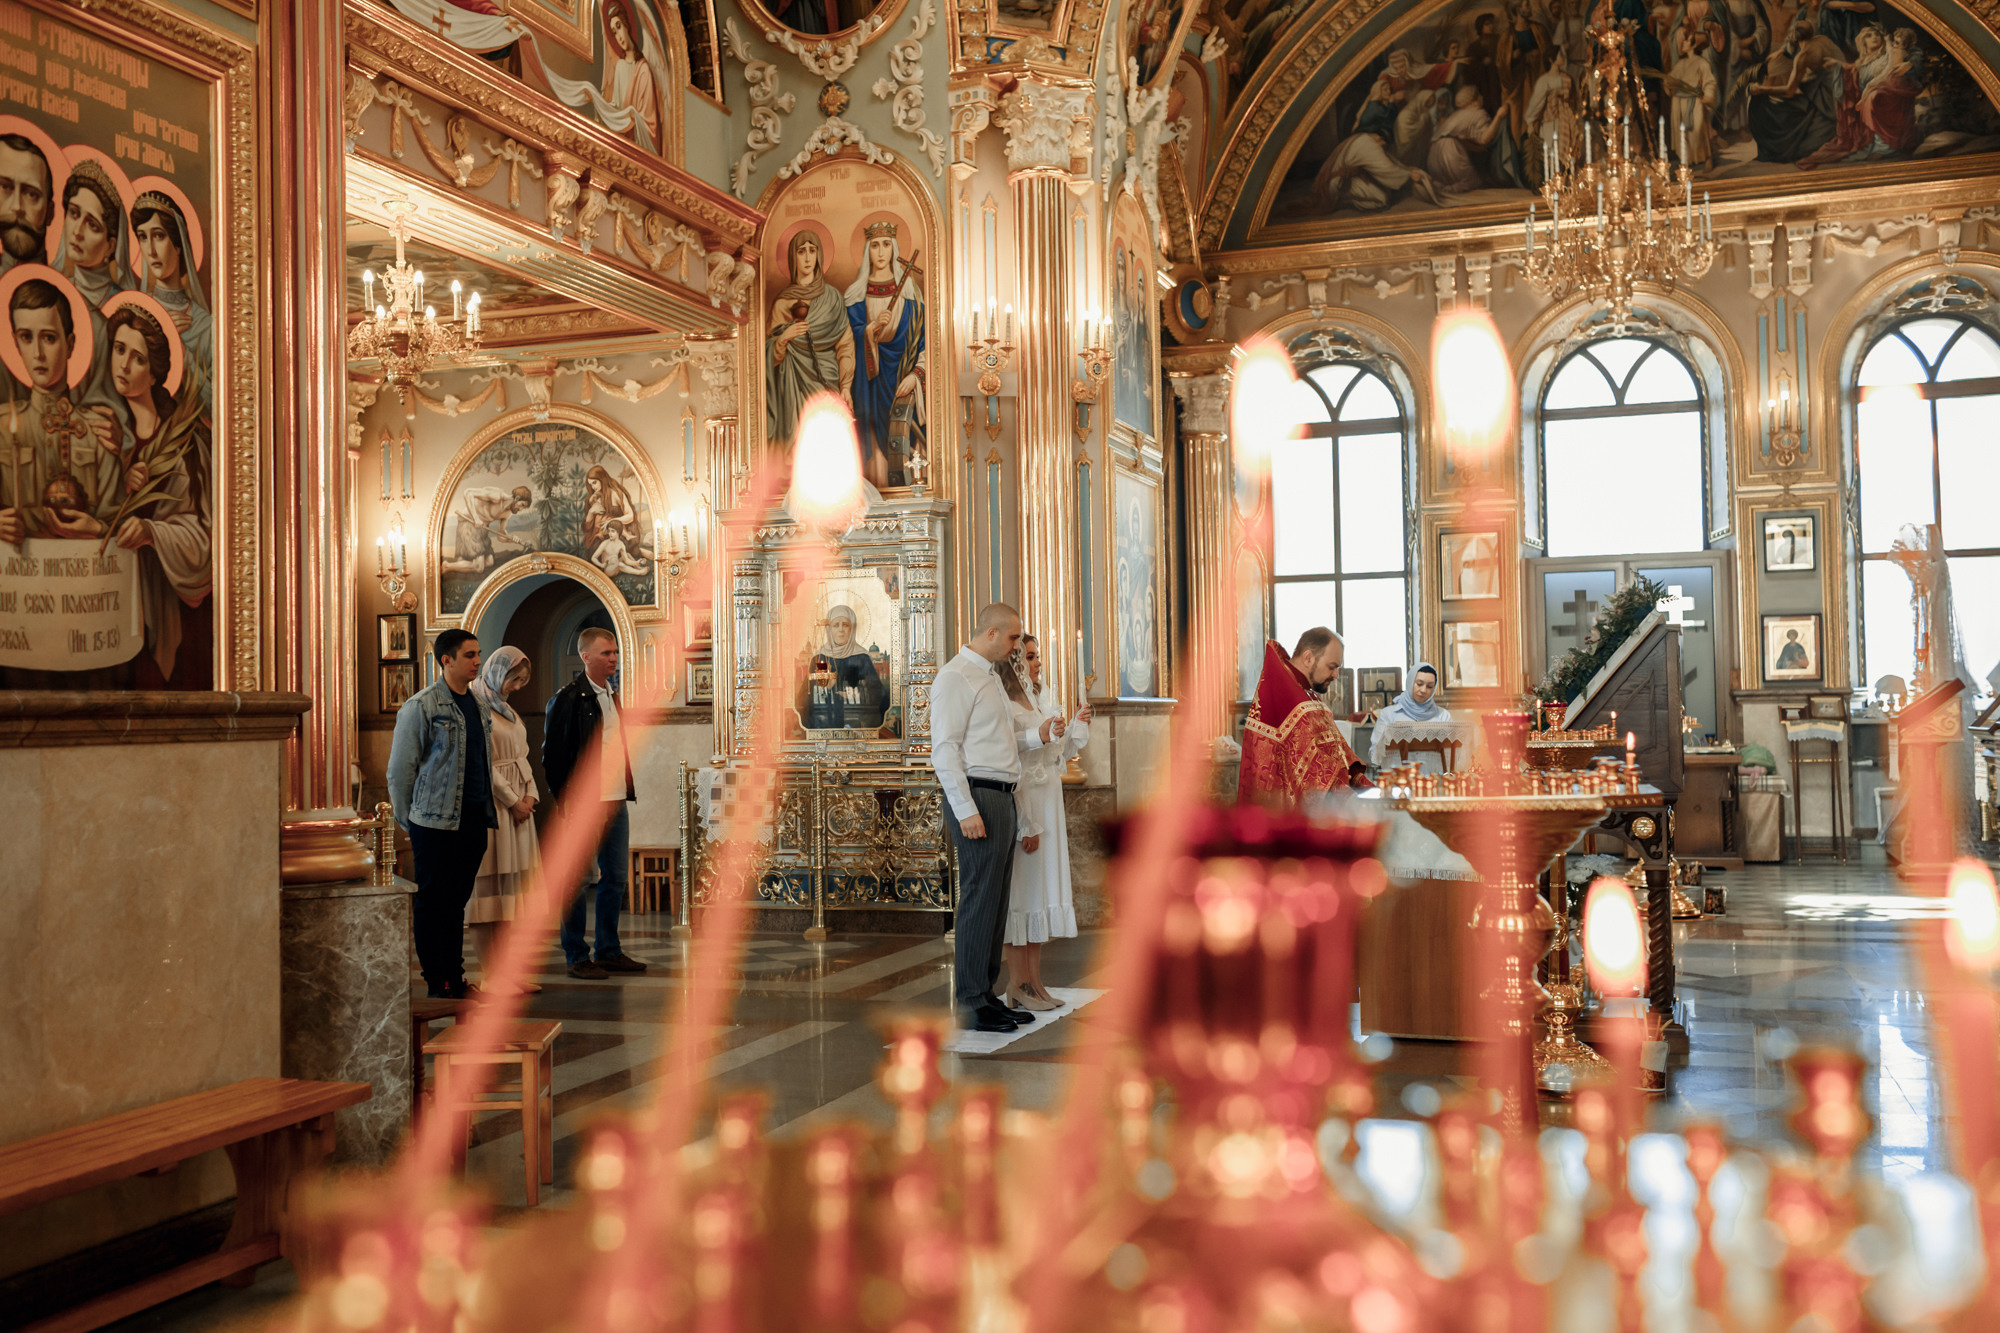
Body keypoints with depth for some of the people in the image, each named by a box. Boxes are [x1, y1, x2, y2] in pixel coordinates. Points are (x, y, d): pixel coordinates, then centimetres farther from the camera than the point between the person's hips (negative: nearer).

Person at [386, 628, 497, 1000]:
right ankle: (437, 985, 8)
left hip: (474, 820, 6)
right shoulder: (421, 706, -7)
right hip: (436, 823, -6)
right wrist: (408, 823, -2)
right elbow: (399, 769, -5)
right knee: (433, 903, 1)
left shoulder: (479, 705, 14)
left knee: (457, 901, 12)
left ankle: (455, 980, 19)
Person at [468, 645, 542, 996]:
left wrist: (529, 795, 2)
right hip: (490, 807, -9)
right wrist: (513, 801, -11)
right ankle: (488, 976, -2)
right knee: (488, 887, -5)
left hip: (517, 806, 9)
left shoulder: (506, 709, 19)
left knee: (508, 892, 7)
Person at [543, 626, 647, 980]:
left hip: (616, 802, 8)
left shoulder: (611, 696, 15)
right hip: (584, 803, -8)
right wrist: (566, 800, -13)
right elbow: (552, 755, -10)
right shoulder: (567, 698, -9)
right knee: (578, 881, 0)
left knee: (616, 876, 11)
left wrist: (628, 789, 12)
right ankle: (577, 958, 7)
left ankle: (608, 951, 20)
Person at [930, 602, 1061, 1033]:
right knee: (979, 899, -7)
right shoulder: (955, 677, -10)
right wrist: (966, 810, -20)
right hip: (978, 796, -10)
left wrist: (1038, 735, 11)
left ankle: (987, 994, 19)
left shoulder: (991, 677, 21)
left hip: (1002, 798, 10)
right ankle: (969, 1003, -2)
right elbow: (944, 748, -15)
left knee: (996, 900, 12)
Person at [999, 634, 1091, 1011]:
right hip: (1021, 809, -8)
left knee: (1042, 891, 10)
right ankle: (1018, 985, 4)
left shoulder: (1043, 702, 13)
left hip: (1049, 807, 8)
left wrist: (1076, 726, 4)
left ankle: (1035, 982, 16)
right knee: (1020, 892, -3)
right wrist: (1027, 823, -18)